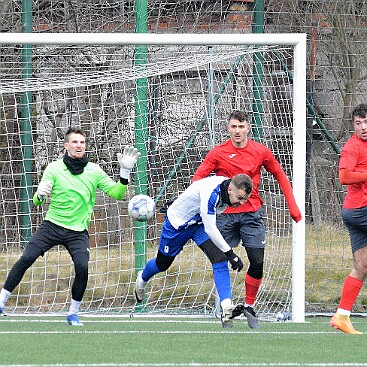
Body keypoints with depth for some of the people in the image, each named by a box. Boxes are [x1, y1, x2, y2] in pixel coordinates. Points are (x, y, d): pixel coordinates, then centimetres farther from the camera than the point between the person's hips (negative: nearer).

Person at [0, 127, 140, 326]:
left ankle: (73, 314, -3)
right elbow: (36, 201, -1)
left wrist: (125, 172, -14)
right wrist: (40, 195, -26)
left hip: (78, 231, 0)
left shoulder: (94, 171, 3)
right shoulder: (54, 168, -1)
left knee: (82, 267, -22)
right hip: (52, 225, 0)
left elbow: (117, 193, 1)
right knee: (26, 259, -15)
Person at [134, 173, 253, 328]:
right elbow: (210, 230, -39)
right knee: (162, 264, 17)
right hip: (178, 222, -6)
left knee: (219, 258, -18)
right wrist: (230, 253, -39)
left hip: (200, 223, 6)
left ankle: (226, 309, -26)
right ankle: (142, 279, 53)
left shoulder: (230, 188, -15)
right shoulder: (211, 192, -40)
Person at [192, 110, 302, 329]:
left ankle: (250, 306, 10)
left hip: (252, 213, 1)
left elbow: (280, 176, 12)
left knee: (257, 262, -6)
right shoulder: (218, 153, -2)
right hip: (225, 214, -1)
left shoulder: (261, 152, 2)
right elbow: (198, 179, 0)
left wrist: (293, 206, 8)